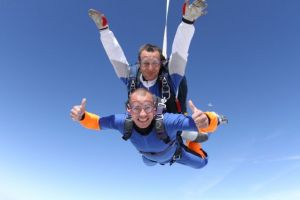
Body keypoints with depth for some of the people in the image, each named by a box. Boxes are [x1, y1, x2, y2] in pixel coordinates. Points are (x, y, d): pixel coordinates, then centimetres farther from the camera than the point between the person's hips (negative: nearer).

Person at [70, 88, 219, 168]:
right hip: (150, 157, 3)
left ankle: (186, 138, 44)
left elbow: (210, 124, -57)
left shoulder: (168, 121, -52)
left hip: (175, 153, -2)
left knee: (201, 163, 23)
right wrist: (81, 116, -47)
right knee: (148, 163, 40)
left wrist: (206, 120, -82)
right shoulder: (123, 122, -42)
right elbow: (96, 123, -26)